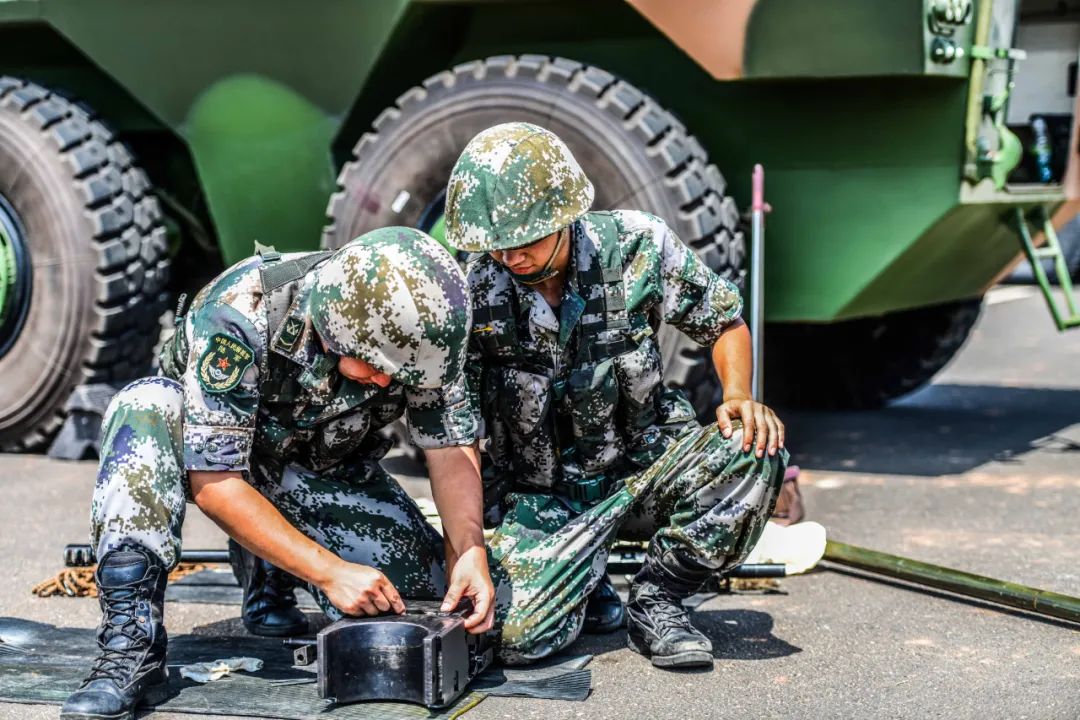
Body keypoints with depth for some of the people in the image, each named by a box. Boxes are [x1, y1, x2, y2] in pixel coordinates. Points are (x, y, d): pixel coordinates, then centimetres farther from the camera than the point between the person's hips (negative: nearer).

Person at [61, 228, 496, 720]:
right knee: (146, 408, -36)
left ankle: (271, 572, 13)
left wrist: (471, 554, -31)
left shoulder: (419, 330, -24)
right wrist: (330, 571, -40)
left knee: (419, 585, -18)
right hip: (207, 442, -3)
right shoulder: (239, 314, -36)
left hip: (326, 465, 4)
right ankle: (131, 649, -35)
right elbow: (213, 480, -35)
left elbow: (451, 449, -15)